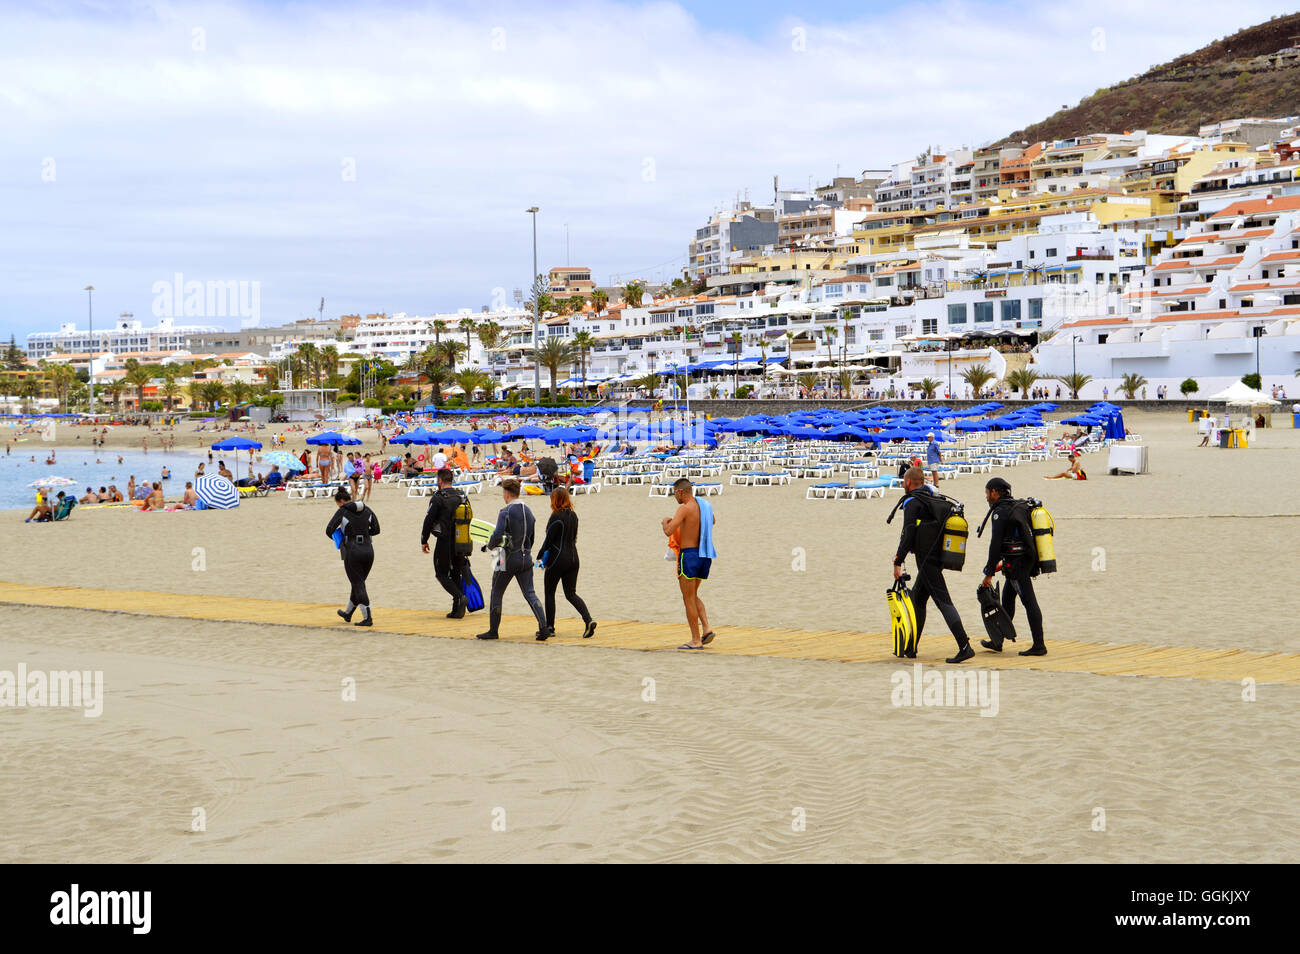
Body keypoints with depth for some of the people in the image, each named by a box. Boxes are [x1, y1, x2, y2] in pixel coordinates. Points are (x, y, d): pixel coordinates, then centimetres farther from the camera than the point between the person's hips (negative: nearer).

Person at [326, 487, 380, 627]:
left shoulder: (343, 512, -6)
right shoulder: (367, 510, 8)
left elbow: (329, 530, -10)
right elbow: (376, 530, 11)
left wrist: (339, 539, 10)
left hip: (352, 552, -6)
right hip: (368, 550, 6)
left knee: (358, 585, 1)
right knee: (358, 583, 19)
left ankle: (367, 618, -6)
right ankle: (348, 614, 36)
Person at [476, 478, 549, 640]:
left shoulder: (506, 512, -15)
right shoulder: (528, 511, 8)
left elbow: (498, 535, -23)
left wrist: (490, 545, -4)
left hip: (508, 559, -6)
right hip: (526, 558, 6)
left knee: (496, 595, 9)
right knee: (530, 594, 6)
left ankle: (493, 630, 16)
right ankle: (544, 627, -8)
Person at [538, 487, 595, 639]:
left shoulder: (556, 516, -14)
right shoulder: (573, 516, 9)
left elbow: (549, 539, -12)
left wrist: (540, 555, 1)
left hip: (558, 559, -7)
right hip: (573, 558, 7)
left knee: (549, 593, 8)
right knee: (571, 594, 8)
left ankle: (549, 627, 12)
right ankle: (588, 620, -12)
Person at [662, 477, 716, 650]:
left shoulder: (685, 508, -14)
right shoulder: (706, 505, 9)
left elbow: (668, 532, -22)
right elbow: (713, 521, 31)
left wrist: (665, 522, 0)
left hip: (689, 554, -7)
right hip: (706, 556, 7)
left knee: (689, 599, 1)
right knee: (693, 596, 21)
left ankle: (696, 640, 0)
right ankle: (706, 627, 5)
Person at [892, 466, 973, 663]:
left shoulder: (912, 502, -10)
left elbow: (908, 534, -17)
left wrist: (898, 562, -16)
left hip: (926, 559, -9)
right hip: (939, 556, 9)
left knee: (943, 601, -13)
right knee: (917, 598, 19)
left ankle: (965, 647, -21)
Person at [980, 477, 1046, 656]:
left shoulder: (1000, 512, -12)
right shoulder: (1016, 507, 17)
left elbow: (996, 544, -16)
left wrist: (989, 573, -14)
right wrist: (1004, 562, 29)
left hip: (1016, 564, -10)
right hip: (1027, 561, 10)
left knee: (1029, 601, -9)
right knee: (1007, 599, 16)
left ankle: (1039, 645, -9)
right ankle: (997, 642, 24)